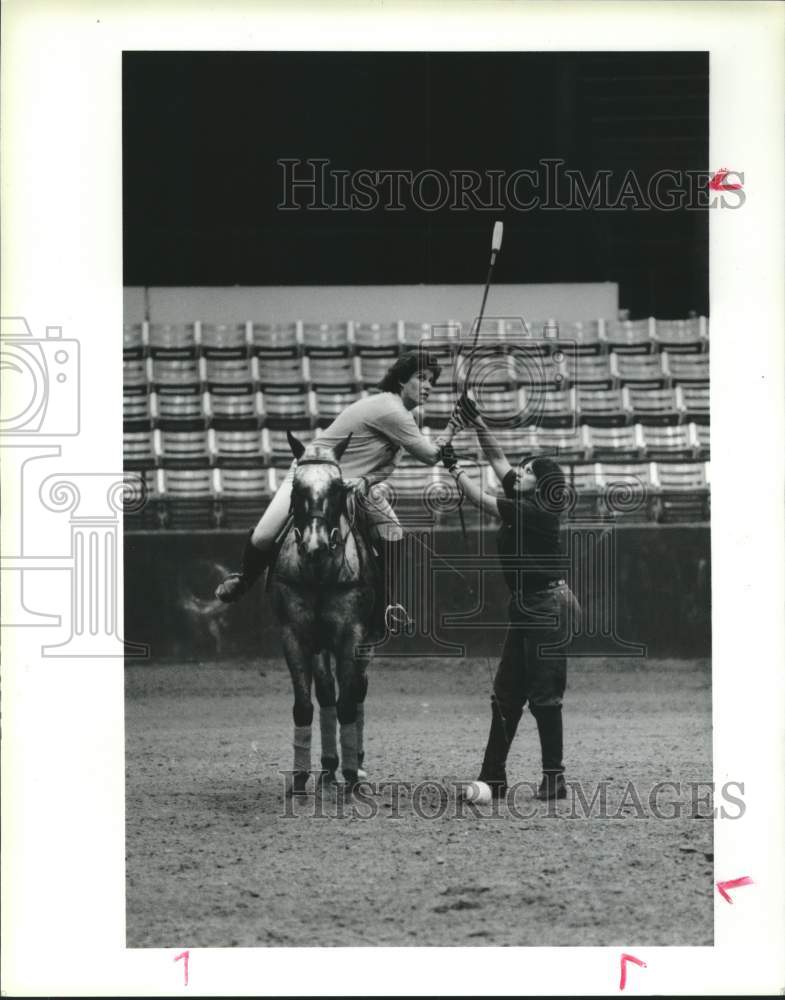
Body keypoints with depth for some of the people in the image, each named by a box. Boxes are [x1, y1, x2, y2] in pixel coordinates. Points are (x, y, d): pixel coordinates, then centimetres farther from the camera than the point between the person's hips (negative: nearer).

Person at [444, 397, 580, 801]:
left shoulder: (536, 512, -15)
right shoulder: (522, 505, 9)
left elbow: (481, 500, -16)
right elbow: (497, 458, 16)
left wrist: (455, 467, -5)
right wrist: (474, 419, 12)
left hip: (548, 610, -10)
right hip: (526, 610, 10)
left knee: (544, 696, -7)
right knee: (506, 694, 9)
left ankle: (554, 778, -4)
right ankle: (492, 779, 11)